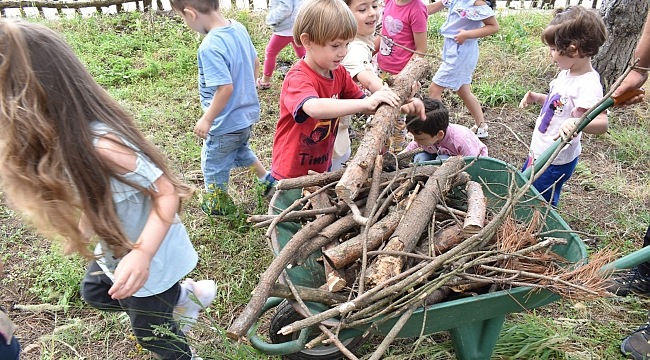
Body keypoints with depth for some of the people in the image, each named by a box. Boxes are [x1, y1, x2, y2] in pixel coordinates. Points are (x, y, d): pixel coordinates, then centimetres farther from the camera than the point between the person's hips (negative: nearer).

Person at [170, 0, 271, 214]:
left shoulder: (210, 47, -30)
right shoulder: (238, 28, -4)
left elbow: (226, 88, -32)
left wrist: (207, 119, -19)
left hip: (226, 122, -8)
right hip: (247, 113, 8)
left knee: (214, 164, 18)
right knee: (241, 150, 34)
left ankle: (217, 205, 37)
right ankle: (267, 179, 42)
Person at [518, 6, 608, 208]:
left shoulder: (588, 84, -26)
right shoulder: (567, 73, 2)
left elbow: (602, 123, -35)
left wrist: (577, 123, -55)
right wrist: (537, 98, 1)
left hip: (555, 162, -10)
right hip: (539, 152, 10)